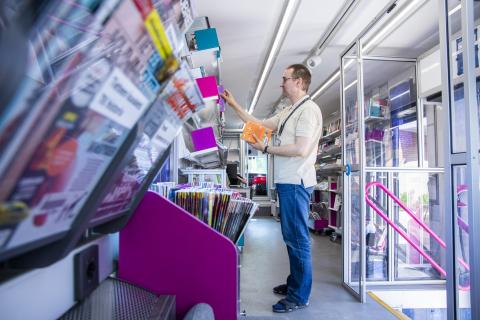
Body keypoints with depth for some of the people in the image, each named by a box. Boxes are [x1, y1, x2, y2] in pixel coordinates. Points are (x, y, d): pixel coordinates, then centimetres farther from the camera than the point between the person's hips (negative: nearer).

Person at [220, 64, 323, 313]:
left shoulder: (308, 109, -10)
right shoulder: (288, 112, 19)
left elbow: (301, 149, -20)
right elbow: (259, 125, 21)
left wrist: (266, 148, -12)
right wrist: (233, 104, 21)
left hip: (296, 183, -10)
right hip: (287, 182, 10)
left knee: (297, 239, -2)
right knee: (291, 237, 17)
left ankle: (299, 297, 9)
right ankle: (294, 283, 31)